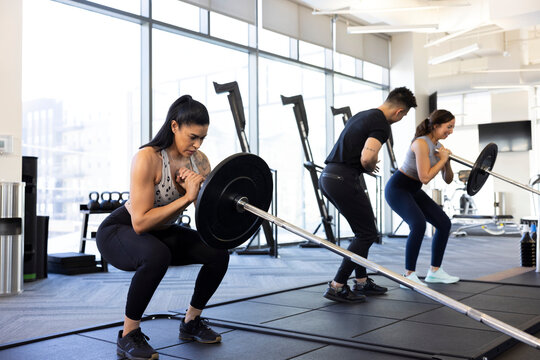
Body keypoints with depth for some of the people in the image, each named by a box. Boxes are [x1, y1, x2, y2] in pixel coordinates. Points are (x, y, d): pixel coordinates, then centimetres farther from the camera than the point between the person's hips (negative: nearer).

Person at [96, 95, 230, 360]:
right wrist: (186, 197, -36)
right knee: (156, 256, -38)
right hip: (119, 232, -6)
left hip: (161, 233, 7)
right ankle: (128, 336, -17)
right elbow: (140, 222, -33)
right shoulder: (147, 158, -28)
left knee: (218, 253, -10)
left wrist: (201, 191, -26)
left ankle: (191, 322, 11)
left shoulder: (199, 161, -8)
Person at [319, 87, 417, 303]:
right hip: (343, 180, -10)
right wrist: (371, 168, 0)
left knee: (363, 230, 20)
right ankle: (337, 287, 0)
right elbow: (366, 157, -22)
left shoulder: (362, 115, 22)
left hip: (327, 177, 10)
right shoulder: (381, 125, -9)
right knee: (367, 234, 0)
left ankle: (361, 283, 26)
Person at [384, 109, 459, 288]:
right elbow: (425, 177, -27)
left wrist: (447, 162, -10)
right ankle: (409, 275, -19)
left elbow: (448, 180, 8)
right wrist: (442, 159, -17)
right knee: (419, 224, -29)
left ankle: (434, 271, 16)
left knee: (444, 223, 6)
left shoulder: (439, 146, 4)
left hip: (414, 191, 9)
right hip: (397, 188, -9)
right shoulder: (421, 143, -22)